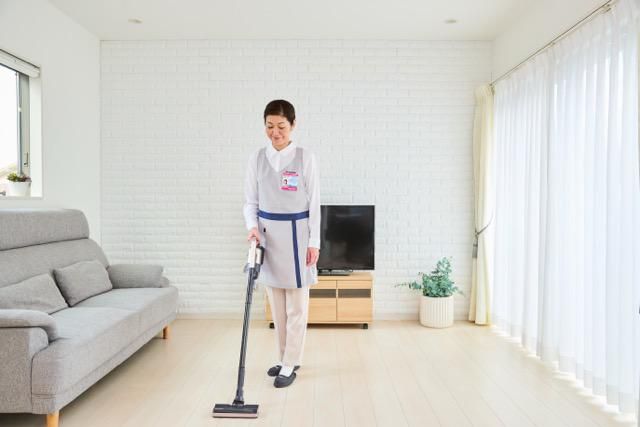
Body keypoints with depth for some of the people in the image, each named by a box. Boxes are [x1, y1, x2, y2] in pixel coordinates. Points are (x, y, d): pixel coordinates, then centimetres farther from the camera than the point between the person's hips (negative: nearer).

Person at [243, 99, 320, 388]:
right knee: (277, 305, 13)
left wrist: (314, 242, -7)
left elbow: (314, 203, -4)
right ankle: (285, 358, 29)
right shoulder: (257, 158, 4)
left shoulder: (305, 158, -5)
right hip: (268, 234, 4)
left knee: (296, 306, 3)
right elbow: (250, 201, 6)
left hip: (296, 233, -3)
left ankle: (290, 365, 15)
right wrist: (253, 226, -12)